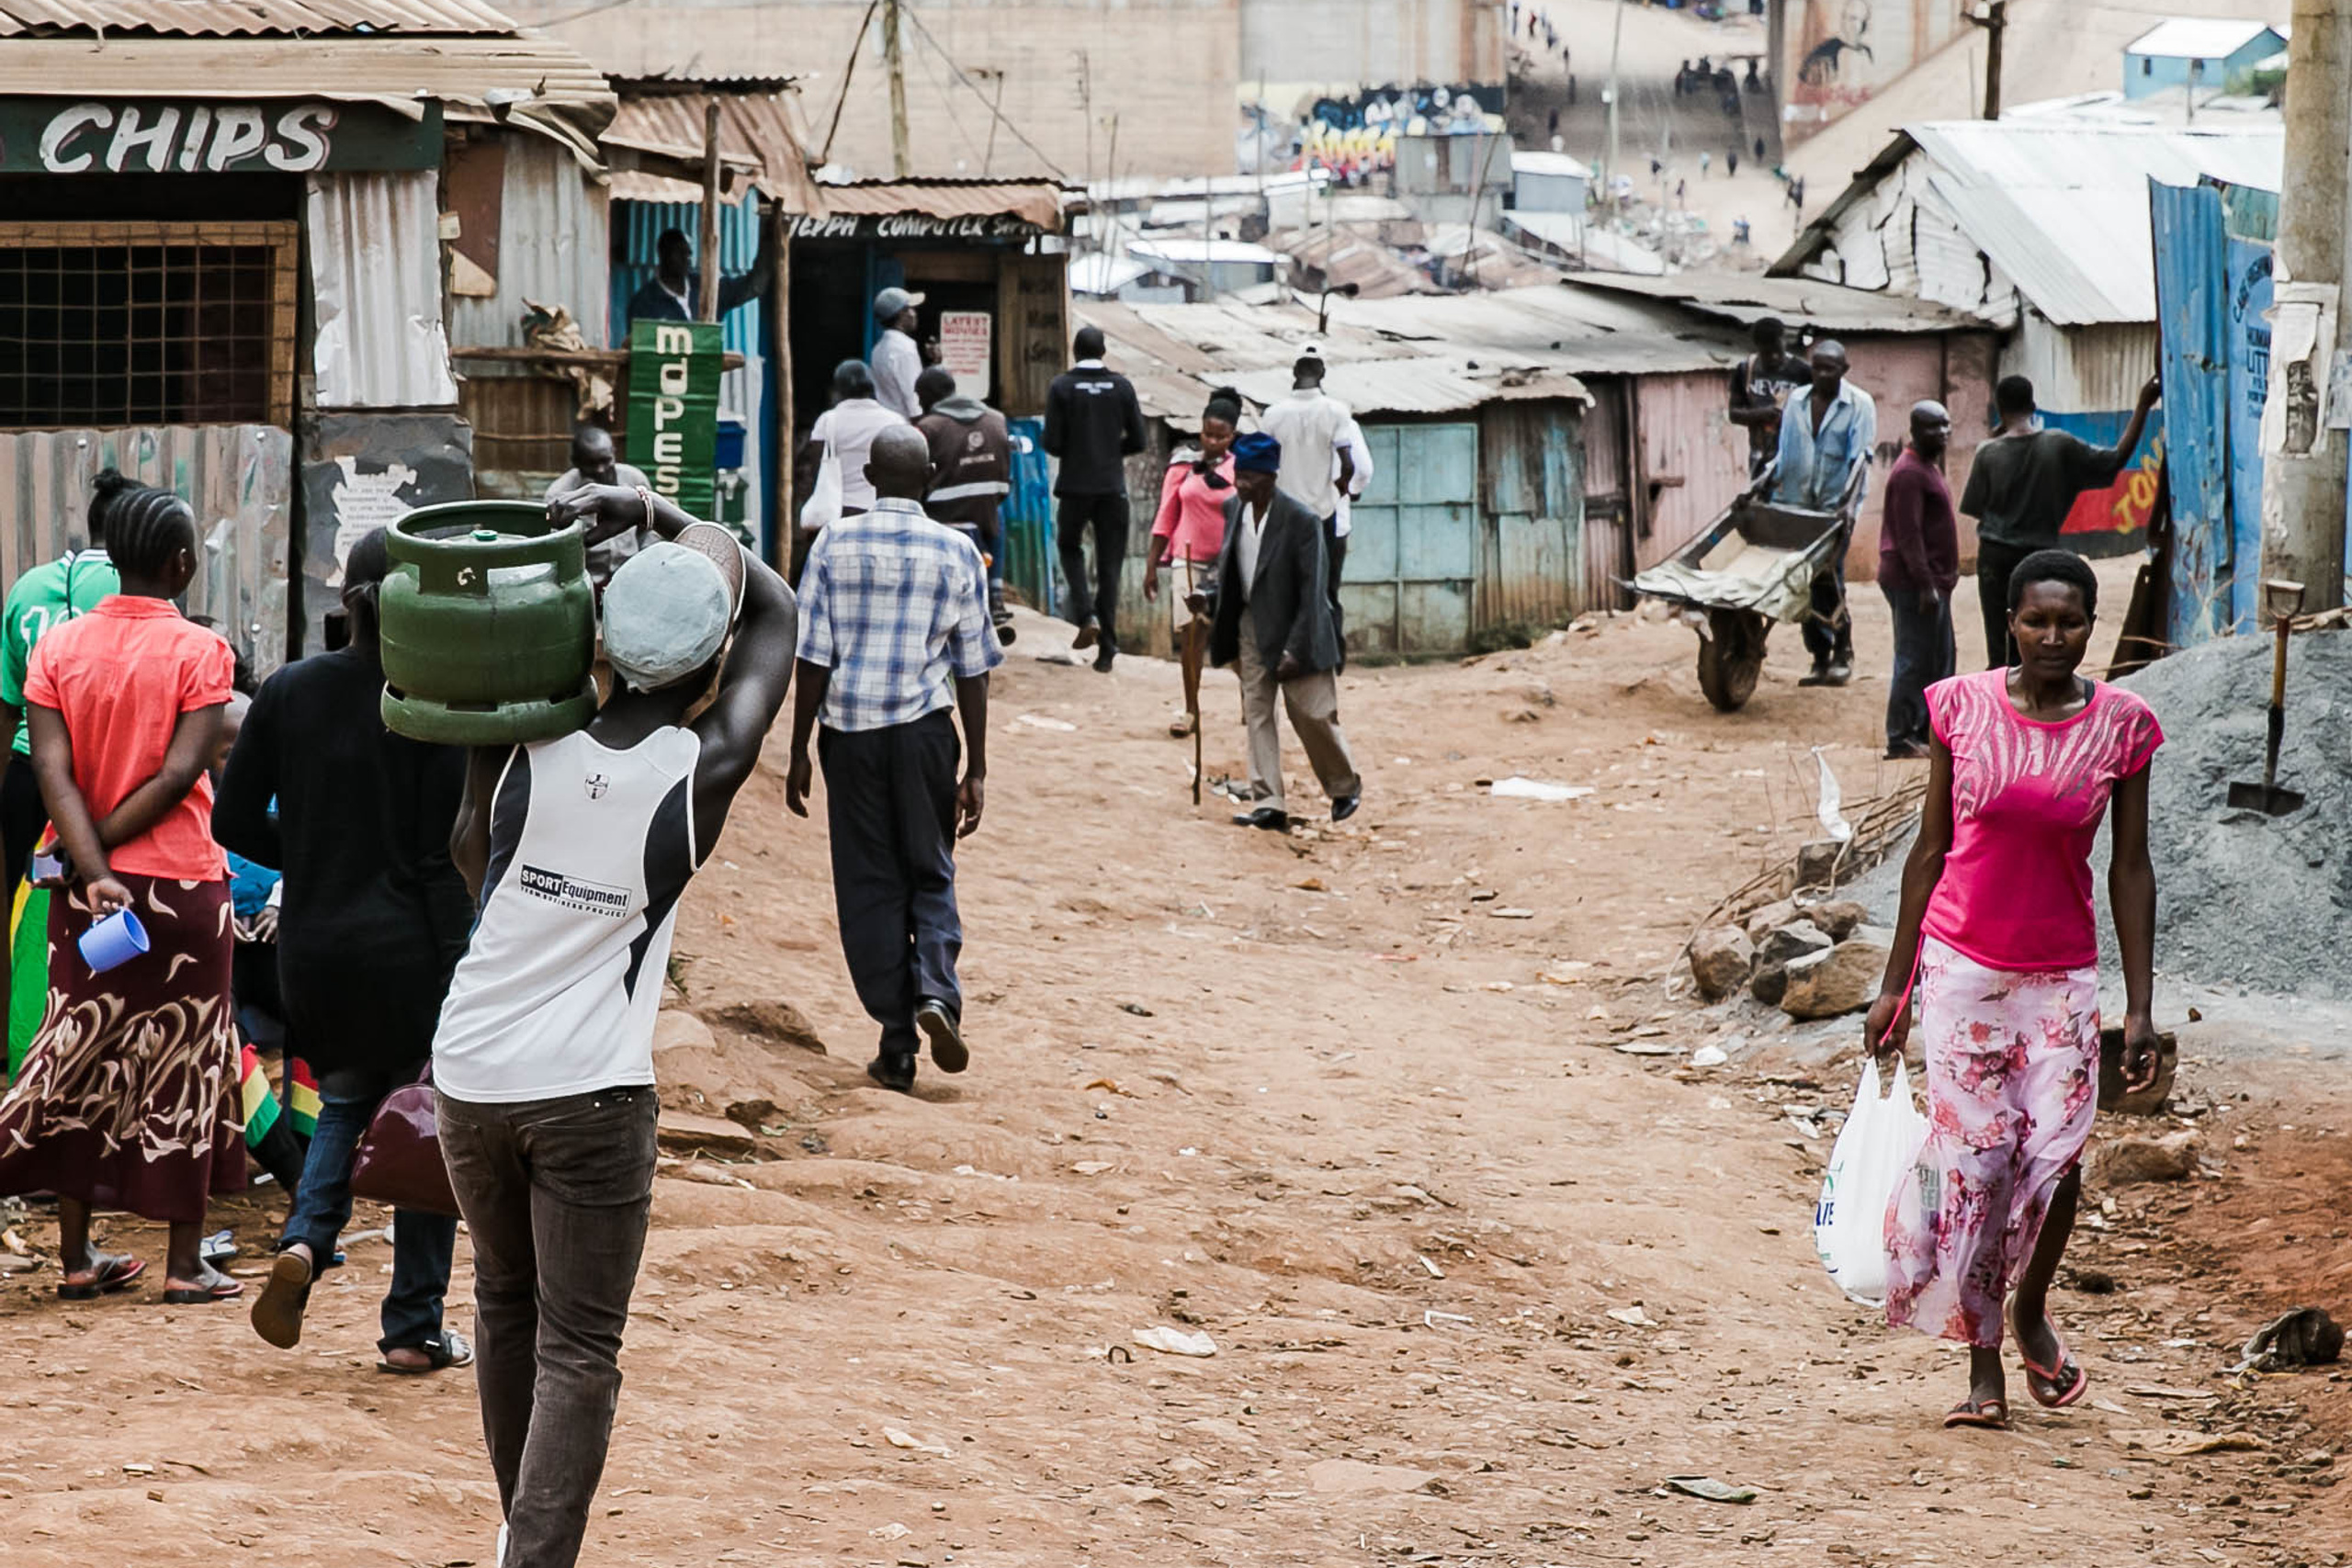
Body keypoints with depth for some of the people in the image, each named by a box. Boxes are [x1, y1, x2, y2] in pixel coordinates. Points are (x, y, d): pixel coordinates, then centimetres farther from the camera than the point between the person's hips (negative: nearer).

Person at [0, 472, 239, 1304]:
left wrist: (93, 868, -14)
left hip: (88, 890, 4)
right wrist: (100, 847, -10)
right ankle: (185, 1263, 9)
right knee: (183, 1066, 5)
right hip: (183, 885, -4)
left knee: (81, 1058, 11)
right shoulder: (200, 651, -9)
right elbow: (180, 774, -16)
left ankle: (77, 1257, 13)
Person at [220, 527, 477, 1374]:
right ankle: (413, 1328, 11)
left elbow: (235, 821, 4)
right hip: (406, 946, -4)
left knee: (346, 1098, 24)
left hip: (311, 947, 4)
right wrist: (456, 978, -6)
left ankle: (303, 1241, -3)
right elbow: (442, 855, -12)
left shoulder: (288, 692, 1)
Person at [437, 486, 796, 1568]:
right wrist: (659, 516, 10)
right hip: (590, 1092, -4)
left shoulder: (529, 743, -5)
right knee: (579, 1349, -1)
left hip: (470, 1072, 4)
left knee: (505, 1304, 23)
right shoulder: (706, 769, -9)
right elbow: (774, 610, 7)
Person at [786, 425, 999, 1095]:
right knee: (931, 874, 14)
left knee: (869, 886, 6)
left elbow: (813, 660, -2)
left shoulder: (834, 547, -1)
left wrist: (799, 754, 5)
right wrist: (976, 770, 5)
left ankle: (897, 1049, 5)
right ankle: (936, 989, -13)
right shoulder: (956, 552, 0)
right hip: (924, 728, 0)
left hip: (850, 731, 0)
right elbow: (972, 669, 1)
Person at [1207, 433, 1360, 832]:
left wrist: (1296, 649, -22)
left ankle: (1346, 787, 23)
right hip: (1251, 628, 6)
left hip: (1293, 631, -6)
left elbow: (1311, 590, -19)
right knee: (1256, 713, -1)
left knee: (1312, 716, 0)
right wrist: (1224, 634, 7)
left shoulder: (1301, 521, -20)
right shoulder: (1234, 510, 0)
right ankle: (1268, 805, -1)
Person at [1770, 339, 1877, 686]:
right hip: (1797, 503, 4)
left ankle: (1842, 654, 4)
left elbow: (1860, 458, -10)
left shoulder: (1859, 404, -1)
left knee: (1829, 577, -11)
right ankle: (1820, 658, 11)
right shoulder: (1796, 401, 11)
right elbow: (1784, 453, 13)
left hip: (1836, 505, -4)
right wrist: (1772, 496, 4)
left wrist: (1847, 504, -22)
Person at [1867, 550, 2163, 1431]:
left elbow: (2130, 868, 3)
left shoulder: (2120, 725, -2)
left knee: (2056, 1152, -12)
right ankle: (1984, 1371, 7)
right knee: (1971, 1158, -3)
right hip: (1961, 961, 0)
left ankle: (2031, 1309, 18)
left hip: (2060, 972, 0)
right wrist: (1894, 985, 6)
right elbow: (1930, 848, 5)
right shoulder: (1962, 708, -2)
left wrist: (2140, 1005, 0)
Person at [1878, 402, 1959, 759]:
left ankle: (1930, 731, 21)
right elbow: (1908, 535, -21)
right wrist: (1925, 583, -24)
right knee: (1915, 662, -7)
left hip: (1931, 581, 10)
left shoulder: (1928, 467, 17)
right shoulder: (1910, 473, -16)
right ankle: (1900, 738, -4)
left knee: (1939, 662, 14)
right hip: (1914, 583, -10)